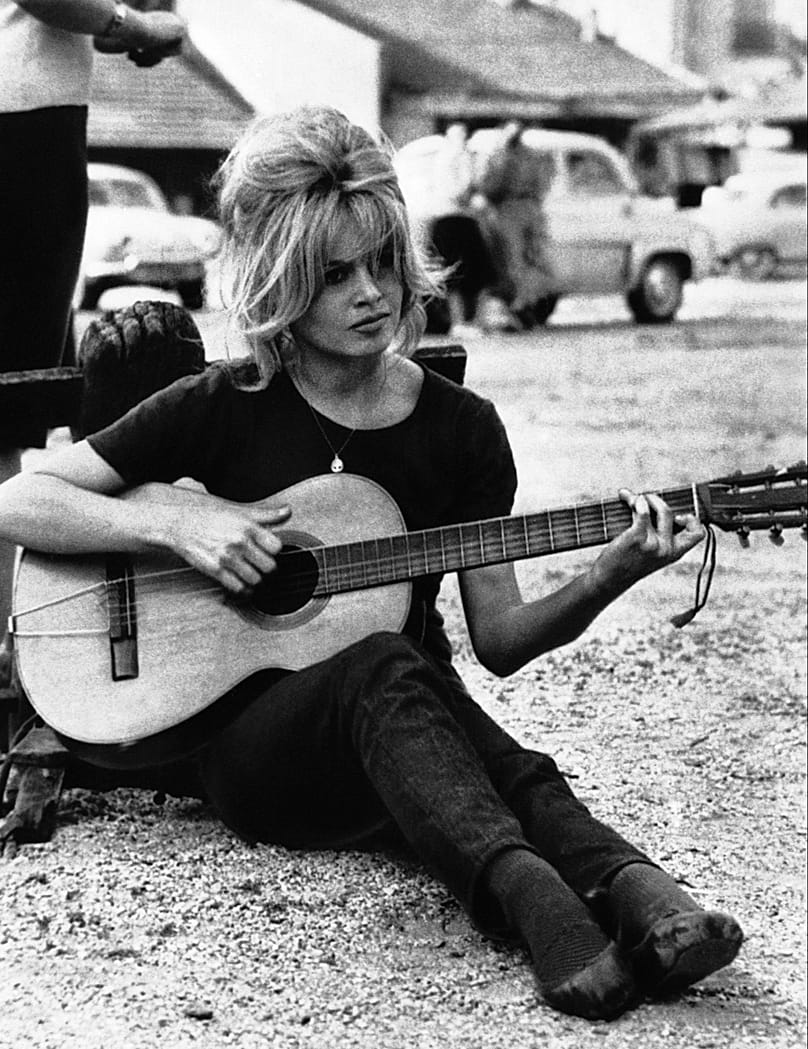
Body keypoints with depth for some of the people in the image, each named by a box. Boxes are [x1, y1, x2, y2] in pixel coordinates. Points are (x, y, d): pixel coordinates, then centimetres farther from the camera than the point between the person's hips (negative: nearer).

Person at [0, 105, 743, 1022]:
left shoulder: (460, 428, 8)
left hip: (404, 739, 3)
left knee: (508, 771, -33)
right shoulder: (220, 411, 1)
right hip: (249, 737, -3)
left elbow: (498, 637, 7)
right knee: (384, 667, -37)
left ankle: (640, 900, -60)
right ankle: (533, 900, -59)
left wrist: (606, 579, -11)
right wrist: (175, 520, -15)